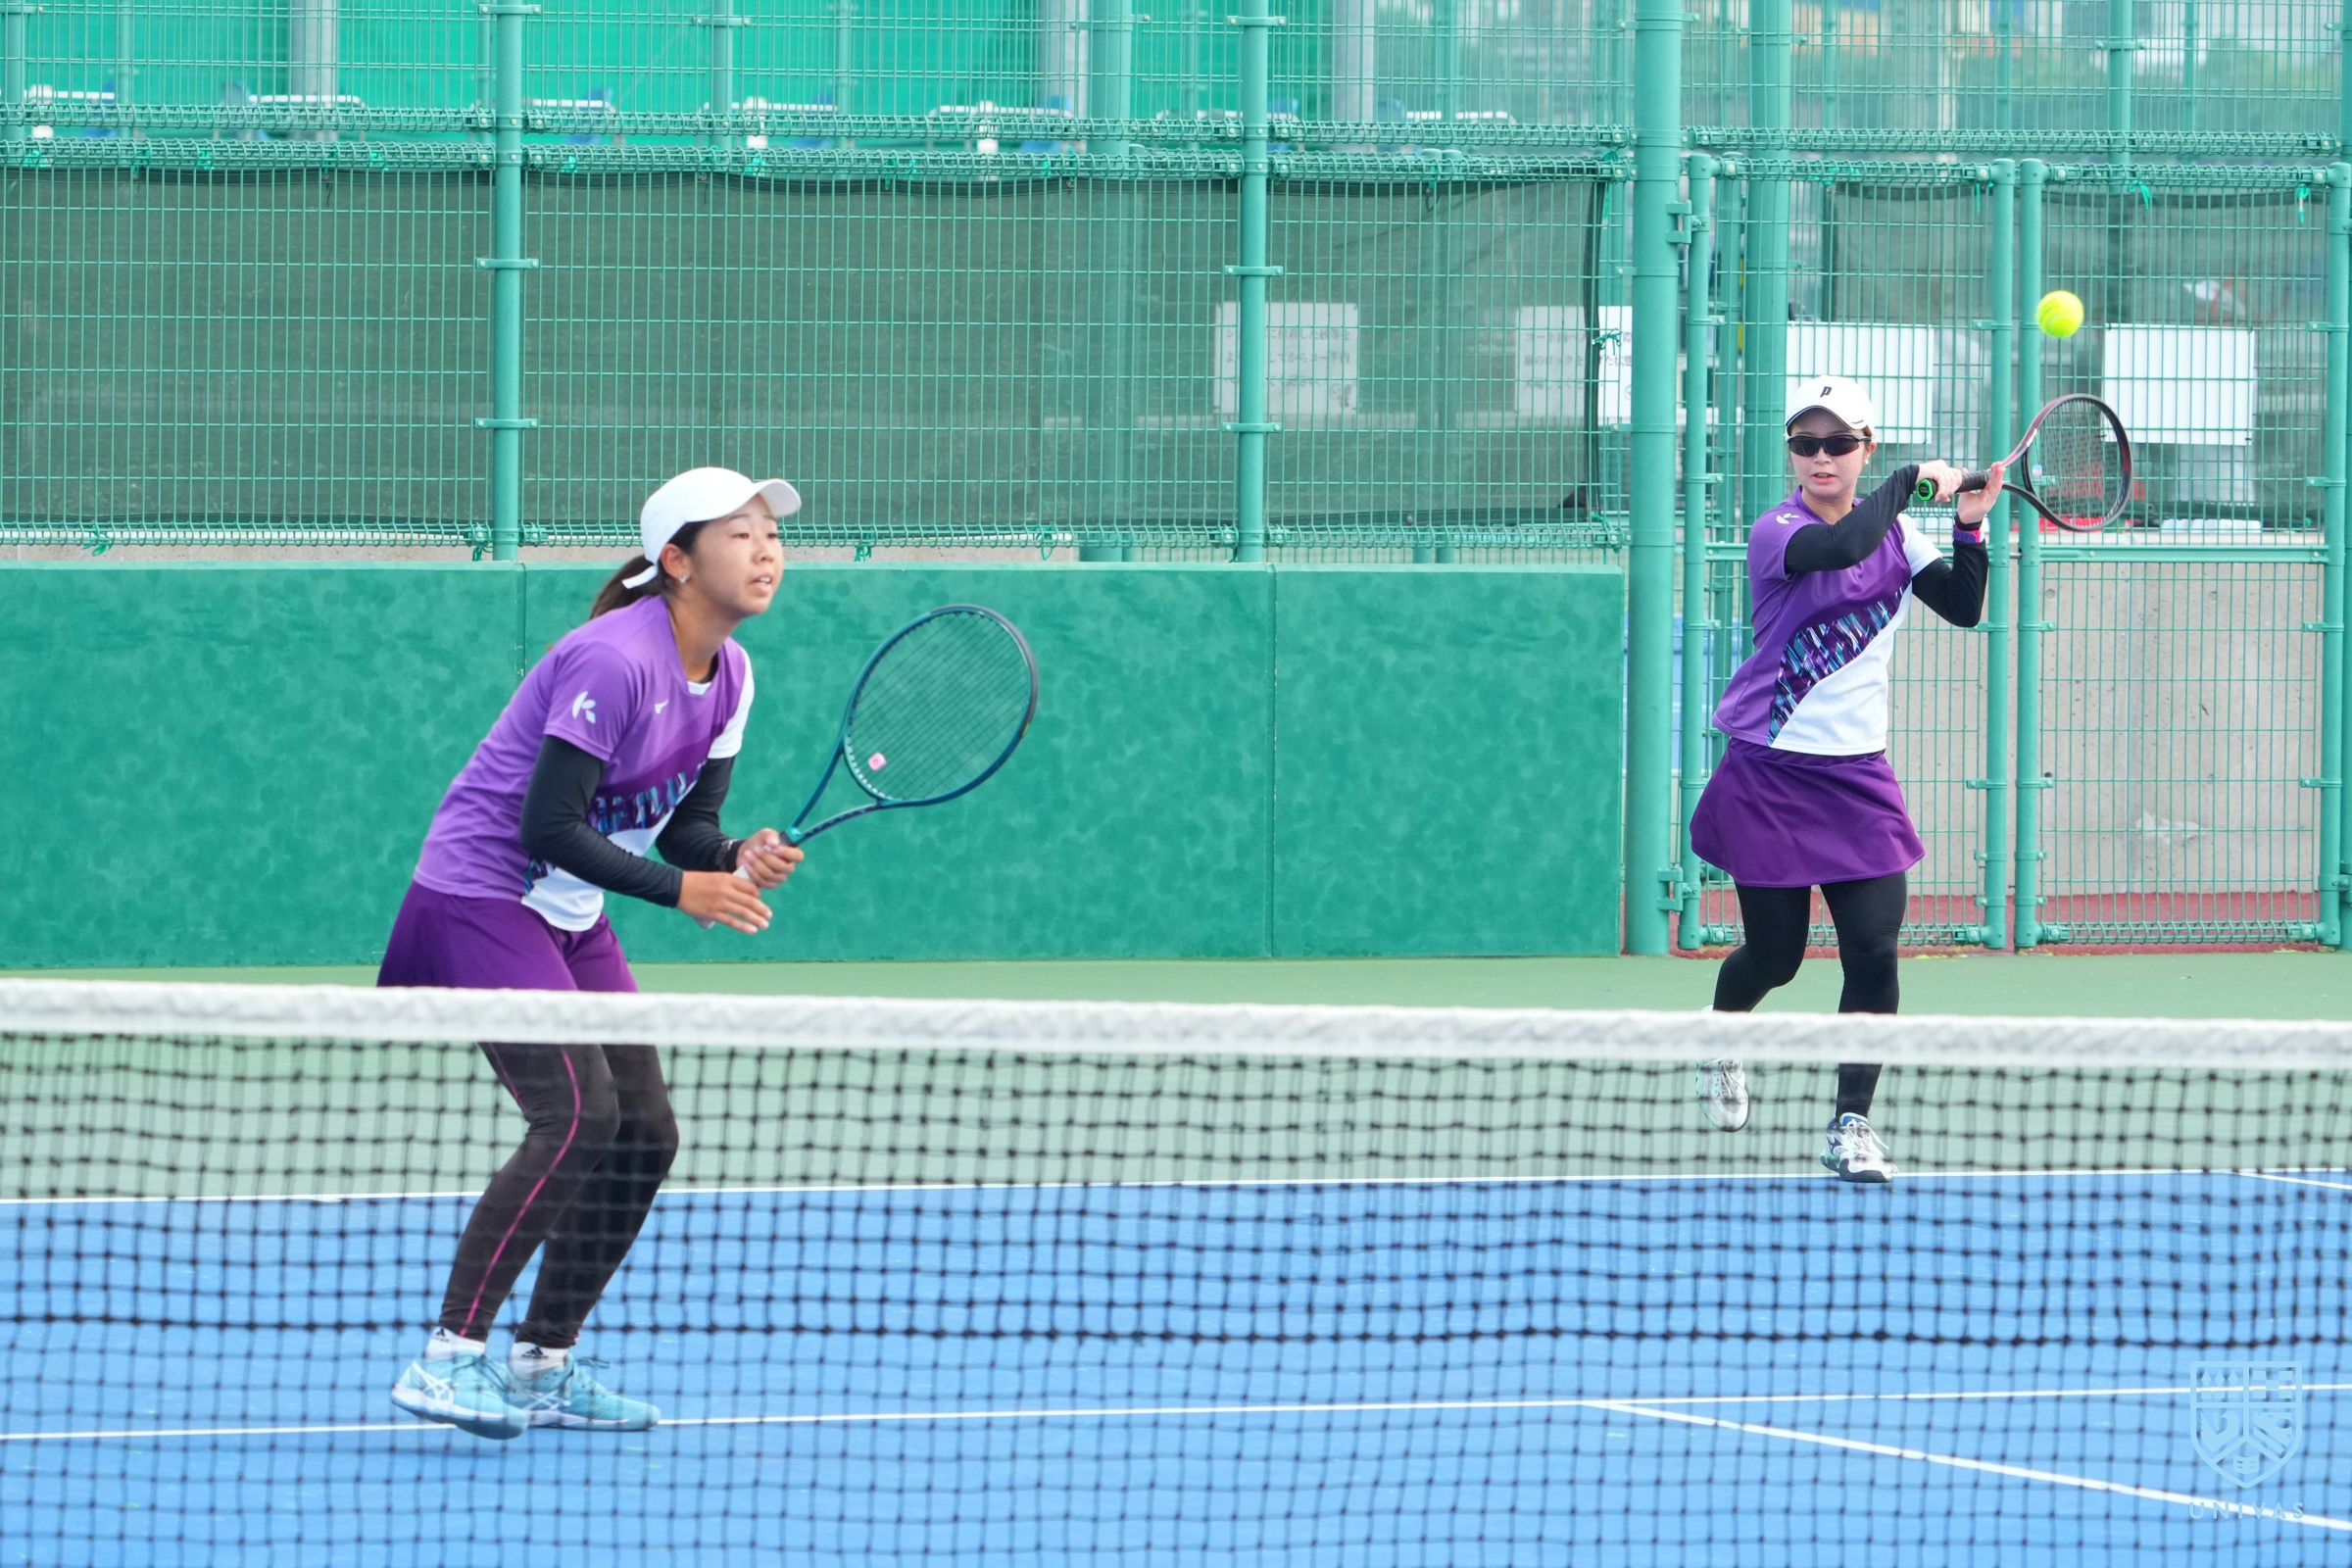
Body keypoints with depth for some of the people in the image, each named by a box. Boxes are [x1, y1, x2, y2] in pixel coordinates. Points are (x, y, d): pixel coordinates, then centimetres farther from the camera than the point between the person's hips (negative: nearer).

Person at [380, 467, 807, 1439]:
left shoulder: (728, 675, 4)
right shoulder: (614, 661, -24)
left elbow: (685, 823, 8)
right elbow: (550, 826, -25)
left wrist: (737, 861, -14)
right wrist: (681, 889, -27)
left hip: (572, 922, 9)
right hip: (479, 899, -9)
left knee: (646, 1134, 4)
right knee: (578, 1114, -23)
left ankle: (542, 1367, 15)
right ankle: (448, 1359, -22)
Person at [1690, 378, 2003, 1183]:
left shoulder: (1894, 531, 7)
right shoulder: (1777, 532, -12)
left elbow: (1964, 608, 3)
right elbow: (1841, 547, -33)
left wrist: (1969, 526, -11)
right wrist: (1911, 481, -22)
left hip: (1857, 771, 4)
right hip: (1772, 774, -4)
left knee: (1873, 950, -9)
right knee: (1775, 956, 5)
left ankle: (1852, 1123, 0)